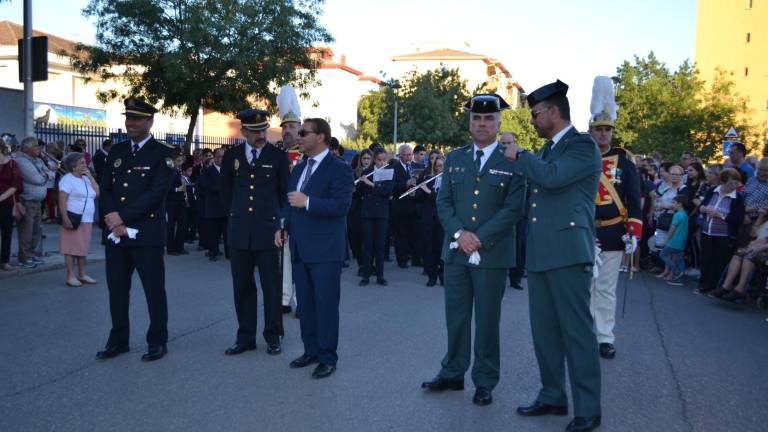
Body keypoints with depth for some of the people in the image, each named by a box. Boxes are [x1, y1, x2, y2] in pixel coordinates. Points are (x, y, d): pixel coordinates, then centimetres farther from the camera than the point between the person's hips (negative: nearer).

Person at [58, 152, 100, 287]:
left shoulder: (85, 178, 15)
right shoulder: (68, 179, -8)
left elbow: (97, 193, 6)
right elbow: (62, 200, -15)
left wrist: (90, 176, 2)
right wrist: (65, 218, -23)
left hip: (87, 220, 7)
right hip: (73, 219, -7)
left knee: (83, 247, 12)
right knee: (71, 248, -4)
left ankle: (82, 274, 20)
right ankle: (70, 276, 1)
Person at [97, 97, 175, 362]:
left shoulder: (163, 154, -3)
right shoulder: (116, 151, 14)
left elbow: (156, 193, -14)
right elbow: (105, 188, 9)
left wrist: (123, 217, -16)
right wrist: (112, 219, -9)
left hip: (147, 233, -5)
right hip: (115, 232, 5)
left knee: (154, 290, 3)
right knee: (117, 289, 11)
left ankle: (157, 341, 15)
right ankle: (118, 340, 24)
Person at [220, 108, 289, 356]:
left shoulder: (278, 156, -2)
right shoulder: (231, 156, 6)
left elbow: (284, 191, 8)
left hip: (268, 230, -3)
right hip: (239, 231, 3)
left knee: (271, 286, 4)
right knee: (242, 286, 8)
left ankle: (273, 336, 16)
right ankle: (245, 337, 18)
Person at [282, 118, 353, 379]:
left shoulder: (339, 169, -9)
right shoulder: (298, 169, 16)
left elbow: (342, 205, -19)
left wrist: (308, 202, -22)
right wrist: (284, 227, 9)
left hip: (325, 250, -7)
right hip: (299, 248, 8)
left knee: (326, 304, -1)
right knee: (305, 303, 13)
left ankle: (328, 357, 9)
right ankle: (311, 350, 25)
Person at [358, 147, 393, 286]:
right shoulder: (366, 172, 4)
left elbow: (388, 191, -12)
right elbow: (360, 190, 4)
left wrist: (371, 184, -19)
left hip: (382, 213, 0)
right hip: (367, 212, 0)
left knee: (380, 244, 4)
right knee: (367, 243, 0)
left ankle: (380, 276, 11)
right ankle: (366, 275, 5)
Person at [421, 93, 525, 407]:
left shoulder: (512, 161, -2)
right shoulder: (454, 159, 11)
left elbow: (513, 209, -8)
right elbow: (443, 202, 7)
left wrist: (479, 239, -15)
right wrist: (459, 234, -10)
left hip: (492, 253, -3)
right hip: (456, 250, 4)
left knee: (487, 320, 5)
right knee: (455, 317, 11)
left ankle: (485, 382, 17)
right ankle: (452, 374, 25)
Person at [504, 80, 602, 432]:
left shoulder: (582, 145, -7)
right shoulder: (547, 149, 20)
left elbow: (551, 177, -22)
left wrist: (519, 155, -9)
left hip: (568, 251, -9)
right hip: (540, 253, 9)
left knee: (577, 331, -4)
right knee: (544, 330, 13)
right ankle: (553, 396, 25)